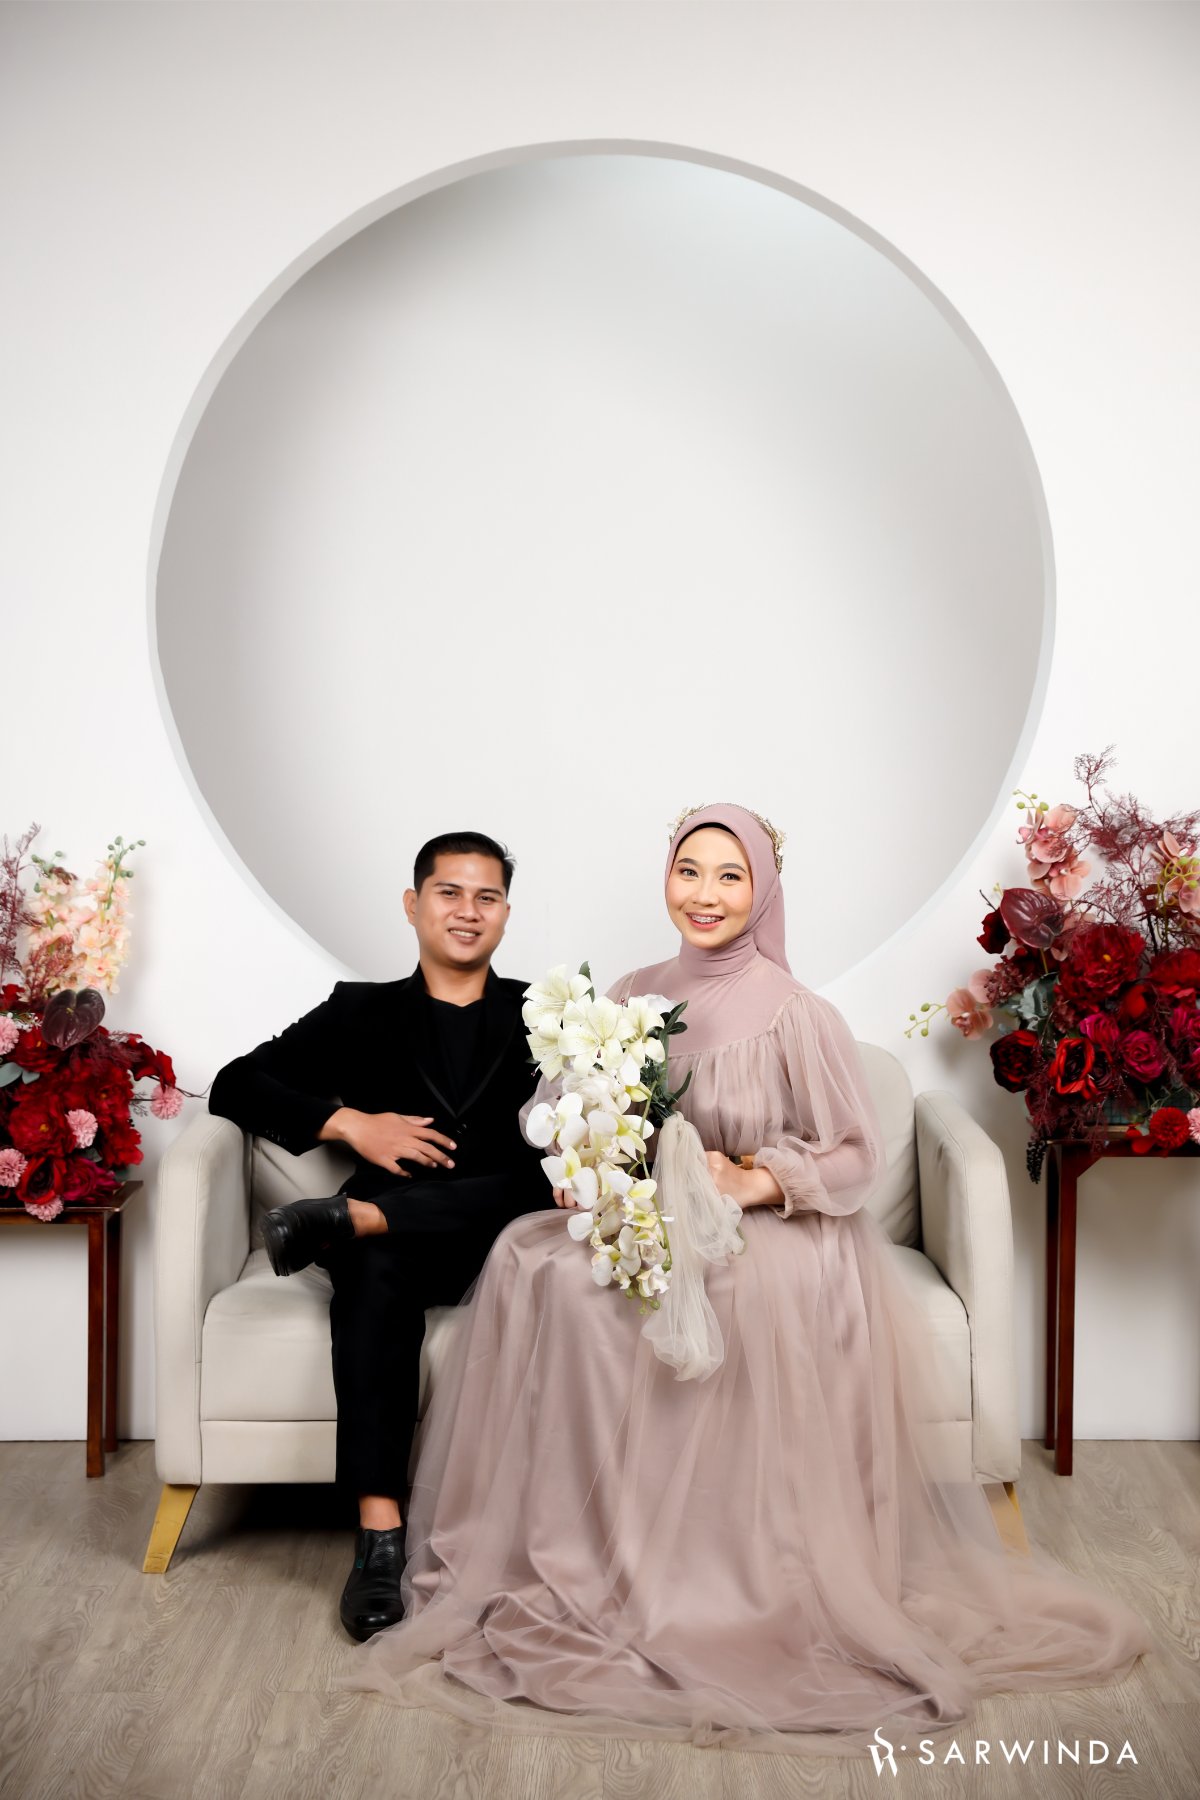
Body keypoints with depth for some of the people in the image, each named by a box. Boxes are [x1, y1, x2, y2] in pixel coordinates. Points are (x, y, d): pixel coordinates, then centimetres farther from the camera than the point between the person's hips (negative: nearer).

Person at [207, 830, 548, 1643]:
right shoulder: (363, 1011, 19)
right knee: (376, 1267, -36)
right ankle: (380, 1534, -37)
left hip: (506, 1234, 1)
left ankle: (349, 1216, -33)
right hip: (394, 1240, 0)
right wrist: (348, 1121, -6)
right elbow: (235, 1085, 10)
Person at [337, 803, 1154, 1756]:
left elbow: (857, 1156, -6)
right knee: (534, 1259, -23)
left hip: (777, 1238, -5)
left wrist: (753, 1184, -19)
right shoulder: (635, 994, 6)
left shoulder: (796, 1014, -10)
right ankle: (564, 1552, -13)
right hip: (648, 1221, 5)